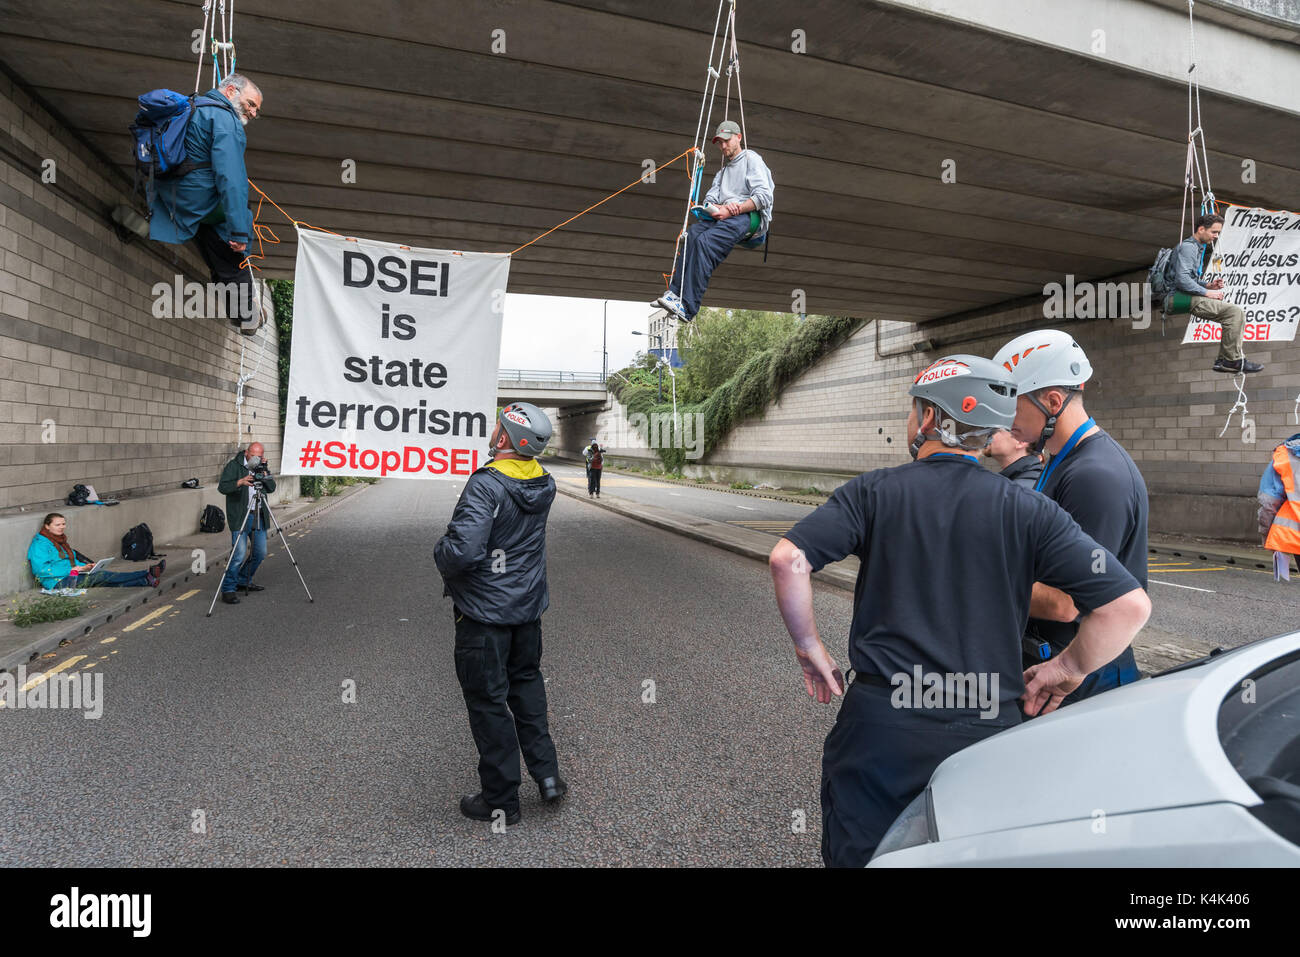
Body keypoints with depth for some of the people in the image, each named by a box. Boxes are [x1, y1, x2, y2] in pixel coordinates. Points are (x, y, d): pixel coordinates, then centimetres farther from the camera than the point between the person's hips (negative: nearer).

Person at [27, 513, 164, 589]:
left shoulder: (61, 541, 22)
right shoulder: (40, 544, -5)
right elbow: (41, 569, -16)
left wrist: (83, 566, 4)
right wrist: (71, 569, -17)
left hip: (70, 577, 8)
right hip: (58, 583, -8)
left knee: (107, 582, -15)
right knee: (101, 576, -24)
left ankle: (146, 581, -36)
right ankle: (147, 576, -35)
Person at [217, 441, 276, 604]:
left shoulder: (261, 467, 11)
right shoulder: (233, 465, -4)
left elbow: (272, 488, 3)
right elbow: (222, 487, -13)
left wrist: (264, 473, -10)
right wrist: (240, 482, -29)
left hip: (258, 517, 6)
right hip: (240, 517, -6)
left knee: (261, 552, 11)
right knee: (240, 554, -13)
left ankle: (244, 581, 29)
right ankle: (228, 589, -2)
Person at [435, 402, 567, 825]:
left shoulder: (486, 485, -24)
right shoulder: (545, 484, -2)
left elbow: (463, 550, -32)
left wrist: (440, 550, -10)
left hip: (484, 611, -7)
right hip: (528, 605, 7)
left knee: (487, 700, 7)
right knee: (526, 682, 25)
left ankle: (501, 800, 21)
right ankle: (547, 773, 28)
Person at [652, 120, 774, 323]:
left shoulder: (752, 159, 10)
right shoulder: (723, 171, 35)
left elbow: (764, 196, -5)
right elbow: (710, 198, 21)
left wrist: (731, 210, -13)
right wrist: (717, 208, -5)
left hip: (749, 216, -7)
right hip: (725, 216, 7)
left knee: (705, 241, -32)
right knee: (691, 234, -25)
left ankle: (687, 307, -41)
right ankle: (674, 293, -35)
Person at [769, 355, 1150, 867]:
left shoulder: (875, 491, -6)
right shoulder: (1028, 510, -4)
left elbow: (787, 559, -15)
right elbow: (1129, 605, -7)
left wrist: (809, 645, -2)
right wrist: (1067, 670, 7)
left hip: (879, 726, -2)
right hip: (985, 730, 2)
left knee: (857, 855, 16)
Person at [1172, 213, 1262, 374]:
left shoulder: (1199, 248, 25)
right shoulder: (1187, 247, -9)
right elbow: (1182, 280, -22)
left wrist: (1209, 287, 10)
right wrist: (1207, 292, -16)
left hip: (1194, 296, 11)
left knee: (1237, 315, 4)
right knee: (1234, 312, -19)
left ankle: (1224, 360, 1)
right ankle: (1233, 359, -12)